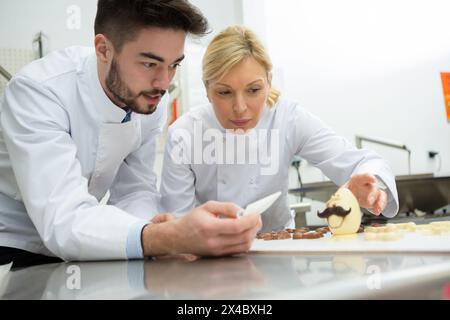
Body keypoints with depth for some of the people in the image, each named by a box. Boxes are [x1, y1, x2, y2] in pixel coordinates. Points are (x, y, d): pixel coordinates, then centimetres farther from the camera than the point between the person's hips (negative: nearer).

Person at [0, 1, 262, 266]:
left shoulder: (151, 97, -11)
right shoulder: (37, 91, -28)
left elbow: (134, 190, -3)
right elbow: (61, 221, -37)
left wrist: (152, 228, -26)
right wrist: (172, 239, -53)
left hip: (74, 248, 5)